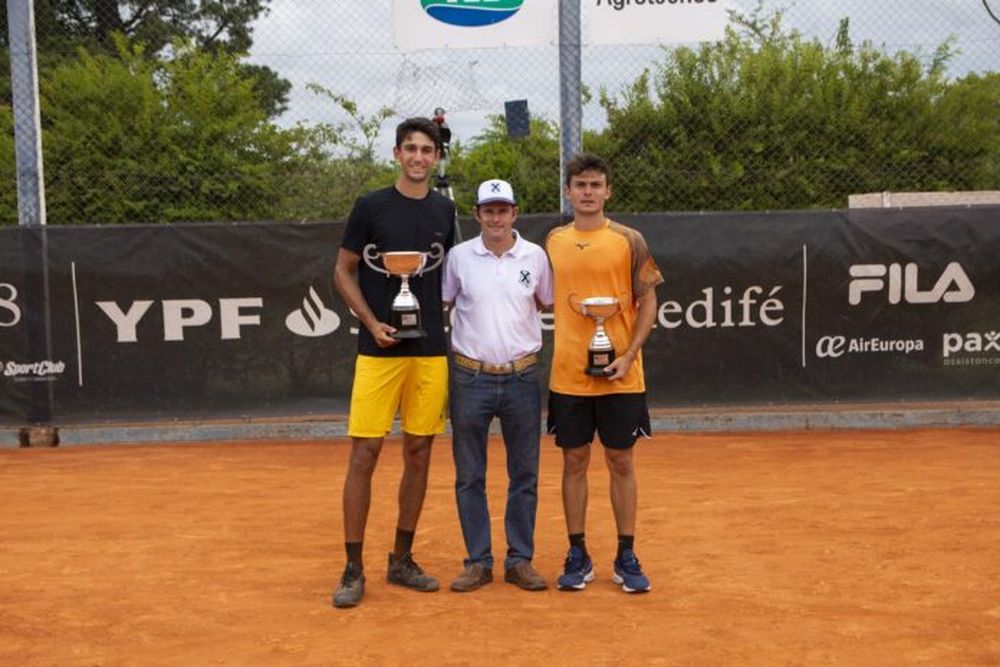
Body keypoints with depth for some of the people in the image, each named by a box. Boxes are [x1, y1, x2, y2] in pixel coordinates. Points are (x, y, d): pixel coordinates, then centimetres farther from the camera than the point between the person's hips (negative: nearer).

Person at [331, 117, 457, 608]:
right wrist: (372, 322, -9)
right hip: (380, 349, -4)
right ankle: (354, 569, 5)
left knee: (418, 453, 8)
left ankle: (402, 560, 20)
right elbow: (343, 271, 3)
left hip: (431, 351, 4)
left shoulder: (445, 211, 10)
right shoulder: (371, 207, -1)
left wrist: (439, 321, 6)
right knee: (364, 453, -5)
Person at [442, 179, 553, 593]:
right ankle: (478, 562, 16)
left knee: (524, 474, 6)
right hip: (471, 378, -1)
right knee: (469, 476, 5)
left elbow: (549, 305, 15)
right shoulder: (459, 257, 2)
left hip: (522, 377, 1)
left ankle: (520, 561, 18)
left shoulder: (535, 256, 4)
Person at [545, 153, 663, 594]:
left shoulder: (628, 240, -1)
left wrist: (628, 356, -11)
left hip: (619, 375, -2)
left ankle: (626, 558, 18)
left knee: (621, 462, 6)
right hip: (567, 374, 2)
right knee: (574, 462, 8)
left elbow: (648, 302, -1)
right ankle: (577, 557, 20)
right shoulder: (553, 242, 7)